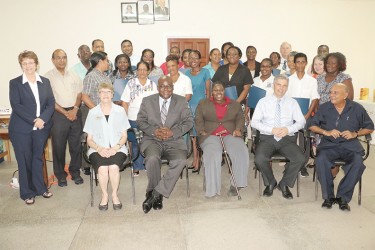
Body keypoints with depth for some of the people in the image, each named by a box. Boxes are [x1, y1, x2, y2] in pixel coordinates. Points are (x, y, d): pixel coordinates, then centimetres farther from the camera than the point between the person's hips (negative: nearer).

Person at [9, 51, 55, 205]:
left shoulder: (45, 82, 9)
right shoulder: (15, 83, -1)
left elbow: (51, 103, 3)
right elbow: (16, 105, -10)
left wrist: (43, 119, -14)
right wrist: (33, 120, -18)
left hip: (42, 127, 3)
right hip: (21, 128, -2)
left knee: (38, 158, 12)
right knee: (24, 161, 5)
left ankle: (40, 188, 26)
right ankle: (27, 193, 18)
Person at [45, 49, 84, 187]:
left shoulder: (74, 76, 10)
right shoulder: (48, 77, -1)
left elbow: (79, 94, 8)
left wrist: (74, 110, -7)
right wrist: (65, 113, -11)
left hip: (75, 113, 3)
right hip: (58, 114, -3)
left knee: (76, 145, 7)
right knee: (58, 146, 3)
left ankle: (75, 172, 22)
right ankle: (60, 175, 17)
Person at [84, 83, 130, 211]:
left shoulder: (120, 110, 11)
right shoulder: (92, 112, 11)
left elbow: (124, 136, 9)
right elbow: (89, 139, 9)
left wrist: (116, 147, -10)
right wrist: (99, 148, -11)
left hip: (117, 149, 0)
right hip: (98, 149, 0)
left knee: (114, 167, -31)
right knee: (102, 168, -30)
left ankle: (115, 194, -6)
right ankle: (104, 195, -5)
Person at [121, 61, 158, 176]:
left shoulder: (152, 84, 7)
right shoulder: (131, 83, 3)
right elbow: (125, 102, 2)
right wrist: (126, 117, -5)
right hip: (134, 119, -1)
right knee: (135, 142, 6)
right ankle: (136, 167, 17)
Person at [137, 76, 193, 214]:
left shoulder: (181, 101, 11)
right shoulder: (147, 101, 12)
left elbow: (188, 121, 6)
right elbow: (140, 121, 7)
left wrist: (173, 132, -11)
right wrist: (154, 131, -12)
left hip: (174, 141, 1)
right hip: (152, 140, 0)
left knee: (180, 160, -30)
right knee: (153, 158, -33)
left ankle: (155, 194, -19)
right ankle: (157, 196, -11)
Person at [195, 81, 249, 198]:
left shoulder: (235, 104, 22)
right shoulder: (203, 103, 18)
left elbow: (240, 118, 15)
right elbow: (198, 120, 10)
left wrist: (238, 129, -5)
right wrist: (202, 132, -7)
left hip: (230, 134, 2)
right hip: (210, 135, -1)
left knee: (241, 152, -29)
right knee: (212, 154, -33)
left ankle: (236, 184, -20)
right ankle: (213, 189, -27)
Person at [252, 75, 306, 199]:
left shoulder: (292, 103, 12)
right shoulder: (263, 102, 7)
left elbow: (301, 122, 6)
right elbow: (254, 122, -1)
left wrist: (288, 129, -13)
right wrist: (272, 130, -14)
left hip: (287, 139, 2)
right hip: (267, 138, -1)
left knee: (300, 159, -26)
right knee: (260, 159, -30)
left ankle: (284, 184, 3)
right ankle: (270, 183, 3)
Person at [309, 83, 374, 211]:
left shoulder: (357, 108, 5)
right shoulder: (324, 108, 6)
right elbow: (312, 126, 9)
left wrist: (355, 134, -5)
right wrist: (326, 132, -7)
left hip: (350, 145, 0)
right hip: (329, 145, 0)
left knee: (358, 163, -30)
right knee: (321, 160, -31)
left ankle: (343, 197, -11)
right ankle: (328, 196, -13)